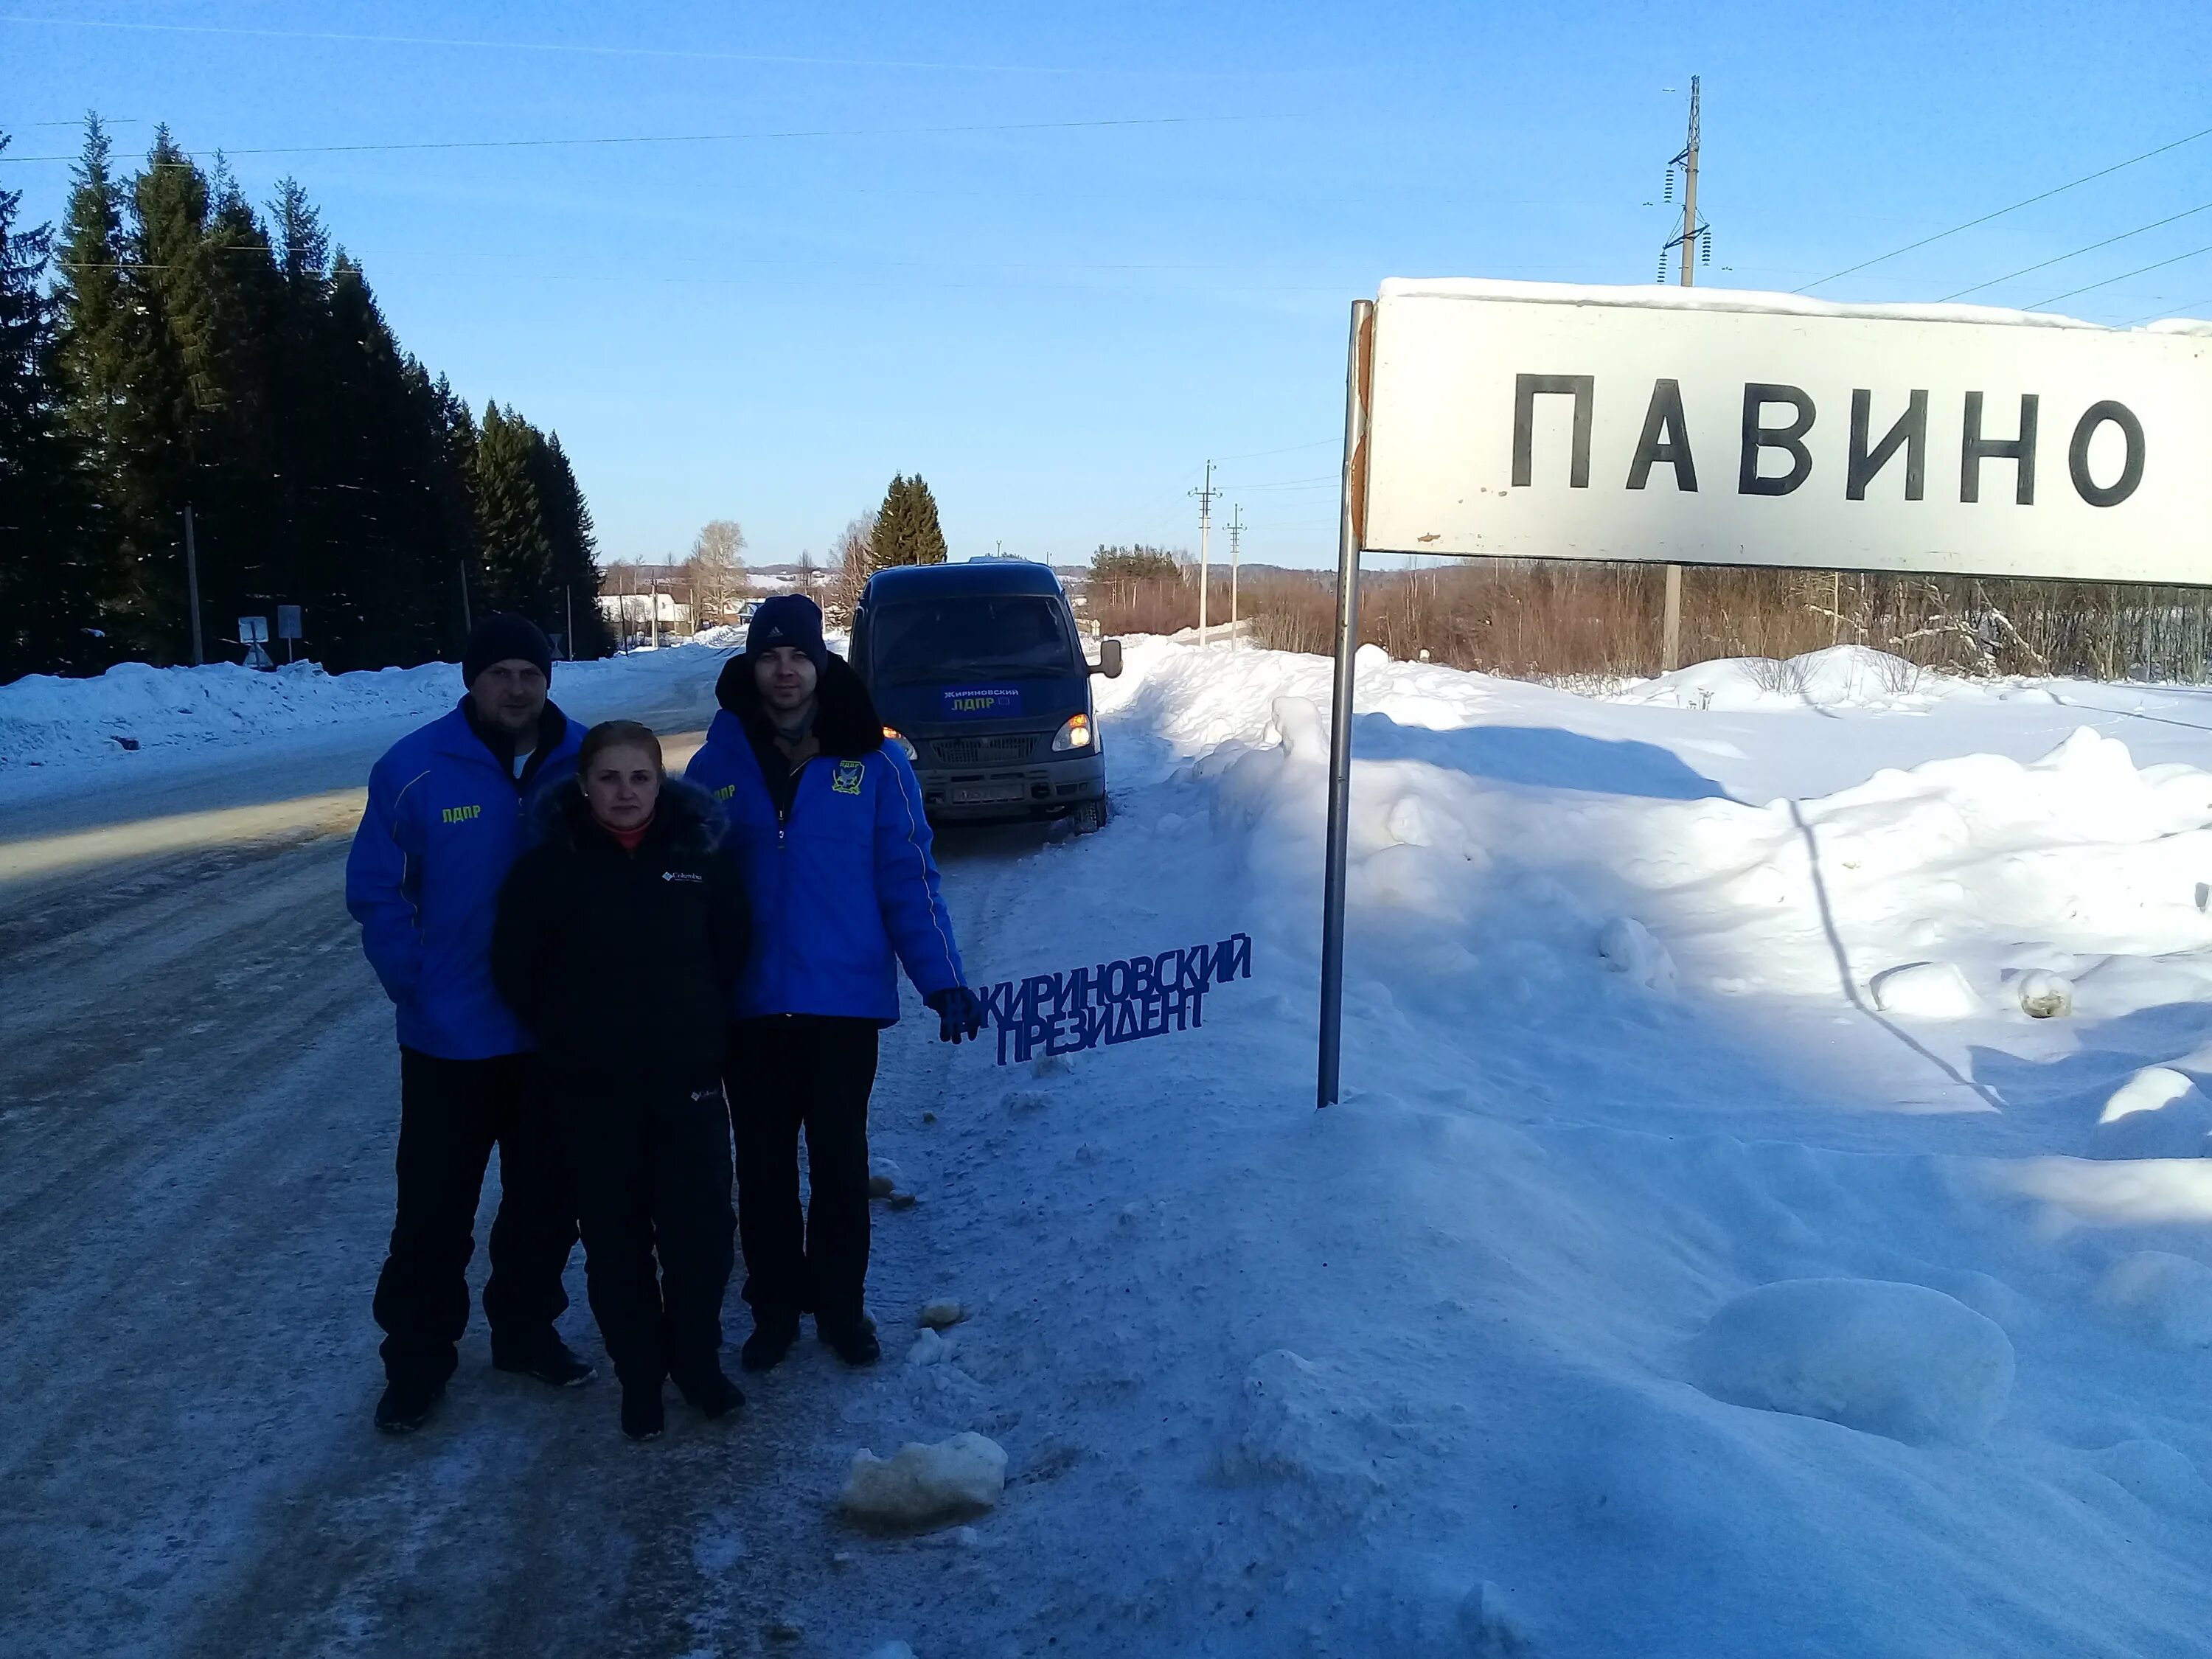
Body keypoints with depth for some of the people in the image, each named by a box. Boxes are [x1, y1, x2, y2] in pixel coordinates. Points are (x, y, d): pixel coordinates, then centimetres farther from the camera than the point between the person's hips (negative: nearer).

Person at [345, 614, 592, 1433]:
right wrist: (414, 984, -10)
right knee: (434, 1208, 6)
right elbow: (375, 891, -4)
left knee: (546, 1197, 16)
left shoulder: (586, 767, -4)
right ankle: (417, 1357, 22)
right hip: (450, 1037, -2)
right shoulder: (416, 769, -10)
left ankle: (526, 1327, 34)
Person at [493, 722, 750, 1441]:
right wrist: (573, 1036, 3)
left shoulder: (701, 857, -2)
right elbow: (513, 970, 0)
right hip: (592, 1093, -1)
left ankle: (697, 1359, 28)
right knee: (616, 1241, 8)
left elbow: (731, 953, 10)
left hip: (688, 1083, 1)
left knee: (702, 1231, 4)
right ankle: (639, 1376, 26)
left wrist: (698, 1027, 7)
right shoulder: (549, 867, -8)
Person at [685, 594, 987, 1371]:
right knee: (763, 1167, 12)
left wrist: (943, 980, -13)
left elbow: (909, 881, -4)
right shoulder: (716, 765, 2)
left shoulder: (873, 763, -4)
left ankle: (841, 1305, 28)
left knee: (841, 1163, 10)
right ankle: (774, 1308, 28)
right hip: (748, 1008, 2)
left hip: (845, 1001, -1)